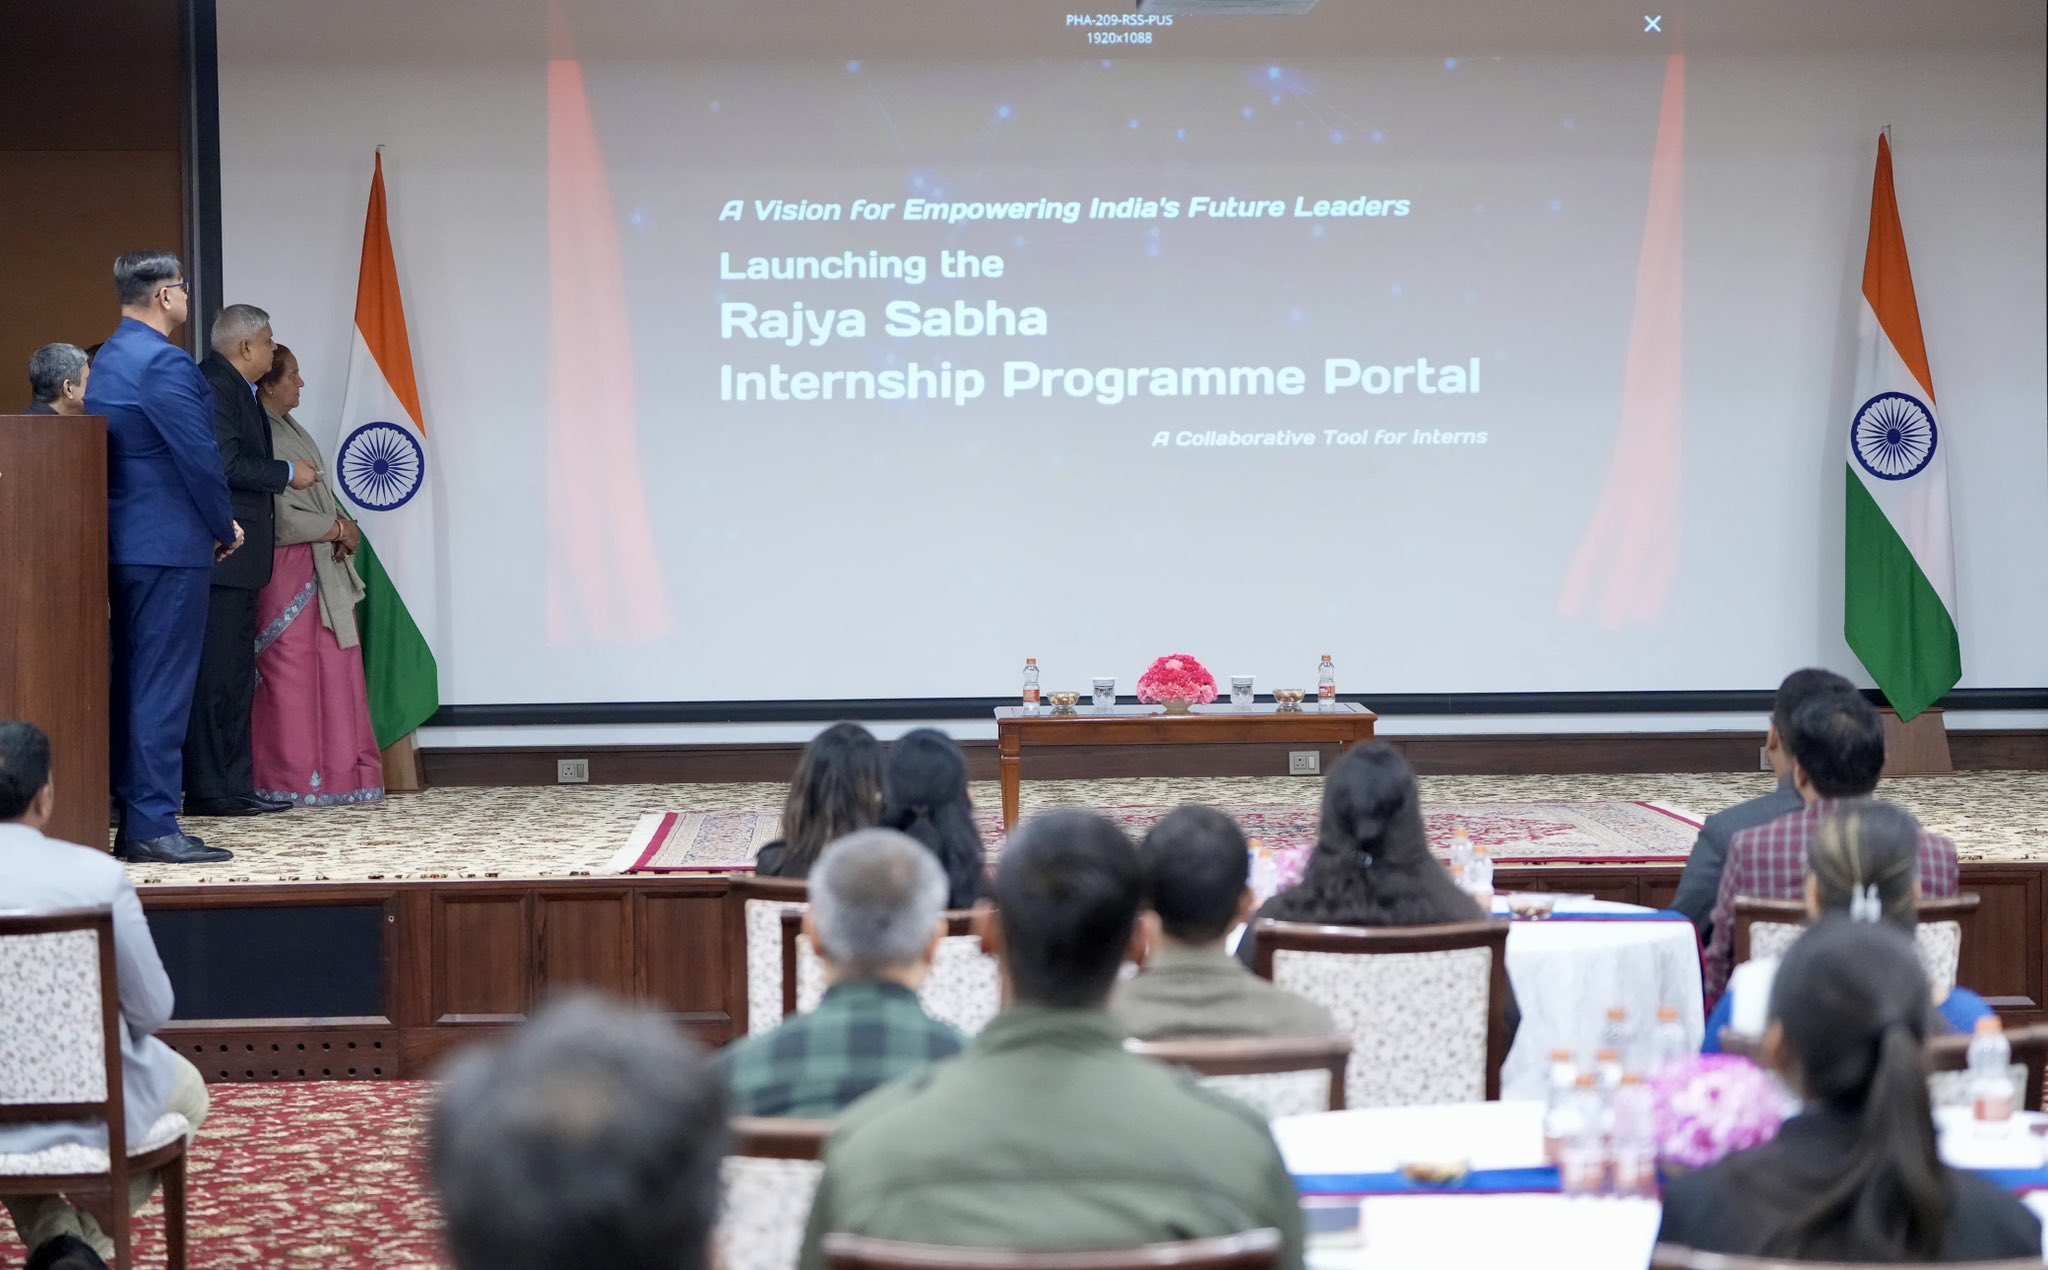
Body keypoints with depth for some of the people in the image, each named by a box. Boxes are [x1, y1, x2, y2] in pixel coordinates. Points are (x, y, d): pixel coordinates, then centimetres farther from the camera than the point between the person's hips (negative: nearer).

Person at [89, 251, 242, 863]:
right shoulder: (163, 362, -16)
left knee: (134, 683, 12)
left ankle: (133, 821, 16)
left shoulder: (108, 359, 14)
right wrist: (225, 526, -3)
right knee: (163, 686, -7)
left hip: (125, 541, 10)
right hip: (170, 543, -10)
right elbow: (199, 457, -18)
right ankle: (153, 825, -6)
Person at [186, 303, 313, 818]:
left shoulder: (234, 387, 18)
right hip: (223, 552, -11)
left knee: (234, 676, 12)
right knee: (219, 674, -8)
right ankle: (212, 791, -5)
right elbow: (226, 465, -22)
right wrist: (288, 473, -10)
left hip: (237, 558, 11)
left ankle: (233, 788, 16)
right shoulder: (213, 386, -14)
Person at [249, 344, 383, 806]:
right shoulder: (264, 440, -15)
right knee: (291, 676, -6)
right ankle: (295, 781, -2)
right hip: (287, 571, -10)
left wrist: (344, 525, -1)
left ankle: (337, 774, 12)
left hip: (322, 570, 10)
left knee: (334, 672, 9)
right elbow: (284, 520, -18)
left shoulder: (290, 431, 15)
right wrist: (341, 530, -6)